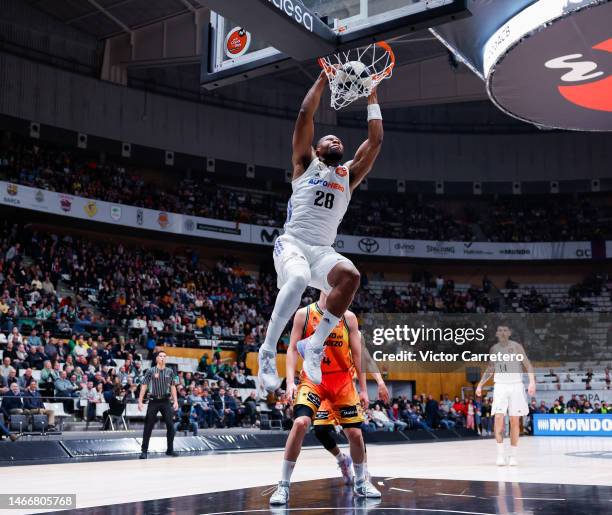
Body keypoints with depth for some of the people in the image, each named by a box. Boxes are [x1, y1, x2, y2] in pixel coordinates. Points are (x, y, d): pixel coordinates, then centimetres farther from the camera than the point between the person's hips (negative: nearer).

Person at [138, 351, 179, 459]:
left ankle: (170, 449, 12)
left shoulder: (170, 371, 6)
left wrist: (175, 401, 2)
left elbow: (173, 387, 9)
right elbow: (144, 386, -2)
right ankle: (144, 450, 7)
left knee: (170, 425, 0)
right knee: (148, 426, 0)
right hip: (153, 401, -2)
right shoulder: (151, 371, -2)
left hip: (166, 401, 2)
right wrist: (140, 401, -8)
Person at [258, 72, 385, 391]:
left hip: (323, 250, 3)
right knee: (298, 279, -37)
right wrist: (323, 79, 13)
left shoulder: (348, 174, 23)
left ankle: (315, 346, -17)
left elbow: (375, 140, 18)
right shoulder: (305, 164, 15)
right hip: (292, 242, -3)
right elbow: (305, 114, 7)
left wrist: (372, 95, 21)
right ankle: (268, 352, -24)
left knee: (350, 276, -30)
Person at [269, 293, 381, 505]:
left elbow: (357, 354, 4)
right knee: (300, 422, -23)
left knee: (355, 433, 3)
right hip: (313, 378, -2)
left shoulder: (348, 317, 0)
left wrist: (363, 389, 3)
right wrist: (290, 382, -15)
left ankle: (361, 482, 29)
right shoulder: (304, 314, -4)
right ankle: (283, 485, -11)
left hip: (342, 380, 2)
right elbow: (293, 349, -3)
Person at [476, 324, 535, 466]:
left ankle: (513, 455, 11)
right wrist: (480, 384, 10)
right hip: (500, 386, 2)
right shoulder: (493, 349, 8)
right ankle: (500, 453, -9)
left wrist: (532, 382, -17)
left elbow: (528, 365, -4)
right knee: (498, 418, -12)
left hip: (516, 385, -2)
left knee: (514, 421, 2)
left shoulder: (516, 346, -2)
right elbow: (490, 369, 19)